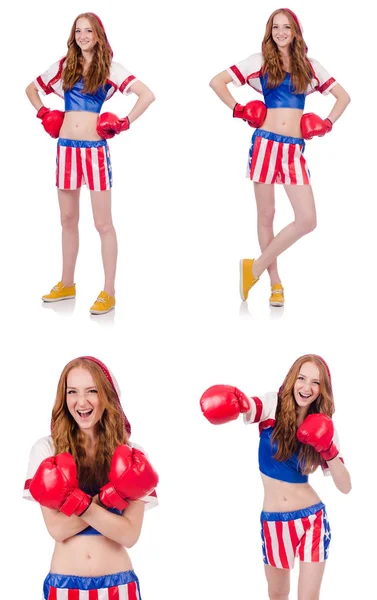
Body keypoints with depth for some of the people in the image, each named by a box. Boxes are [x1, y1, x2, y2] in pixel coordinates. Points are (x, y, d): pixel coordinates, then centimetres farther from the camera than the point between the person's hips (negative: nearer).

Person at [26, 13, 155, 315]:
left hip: (95, 150, -4)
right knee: (68, 220, 12)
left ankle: (109, 292, 0)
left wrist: (124, 123, -10)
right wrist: (44, 114, 10)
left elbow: (147, 94, -9)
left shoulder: (109, 68, -1)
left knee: (103, 223, -4)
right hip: (66, 148, 4)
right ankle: (67, 284, 23)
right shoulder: (64, 66, 10)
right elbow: (32, 88, 23)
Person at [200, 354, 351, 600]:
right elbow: (248, 407, -32)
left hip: (312, 520, 0)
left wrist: (329, 451, -19)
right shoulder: (273, 407, -8)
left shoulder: (323, 428, -3)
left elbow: (345, 487, -4)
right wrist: (236, 400, -55)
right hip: (273, 522, 0)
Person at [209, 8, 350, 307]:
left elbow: (343, 96, 19)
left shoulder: (309, 66, 11)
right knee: (266, 215, 4)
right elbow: (217, 82, 2)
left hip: (294, 149, 2)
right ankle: (276, 282, 18)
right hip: (265, 144, -2)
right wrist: (238, 110, -3)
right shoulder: (260, 61, 4)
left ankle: (256, 268, 6)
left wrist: (328, 124, 6)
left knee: (307, 220, -9)